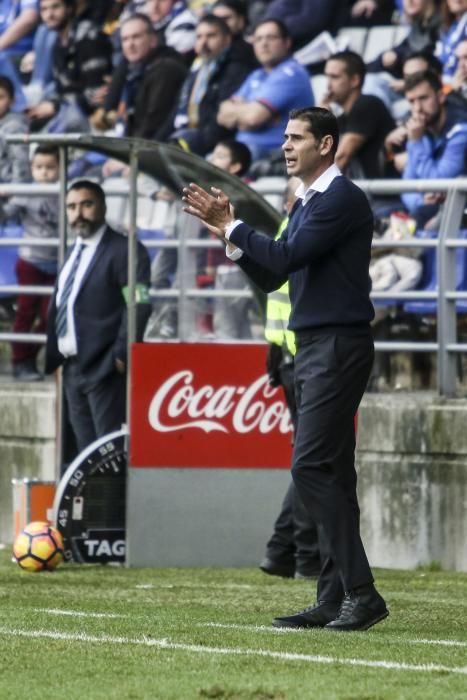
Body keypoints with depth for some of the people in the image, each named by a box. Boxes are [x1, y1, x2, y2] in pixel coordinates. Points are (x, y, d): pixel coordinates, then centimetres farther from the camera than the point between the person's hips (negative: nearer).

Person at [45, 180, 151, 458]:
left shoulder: (124, 250, -9)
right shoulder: (74, 253, 18)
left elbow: (139, 306, -16)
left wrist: (120, 355, -20)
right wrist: (53, 355, 14)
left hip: (103, 370, -9)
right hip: (73, 368, 9)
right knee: (86, 450, 12)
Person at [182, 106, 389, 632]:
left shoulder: (342, 199, -12)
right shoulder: (305, 205, 18)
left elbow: (286, 257, -20)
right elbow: (270, 278, 18)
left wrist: (230, 226, -10)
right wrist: (227, 231, 6)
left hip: (338, 346, -10)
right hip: (312, 349, 10)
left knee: (312, 467, -15)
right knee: (328, 472, 8)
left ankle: (361, 592, -16)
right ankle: (335, 599, 9)